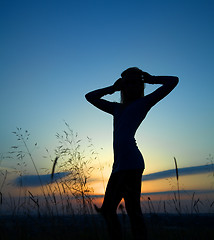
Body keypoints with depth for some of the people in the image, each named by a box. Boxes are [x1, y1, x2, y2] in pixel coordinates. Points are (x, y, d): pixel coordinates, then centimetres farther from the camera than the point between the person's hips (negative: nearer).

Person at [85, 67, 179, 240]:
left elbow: (173, 81, 11)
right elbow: (90, 97, 37)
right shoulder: (117, 108, 29)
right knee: (108, 209, 10)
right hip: (120, 165, 8)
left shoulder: (143, 103, 11)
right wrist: (112, 88, 30)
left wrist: (151, 79, 22)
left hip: (130, 162, -8)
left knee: (133, 210, -10)